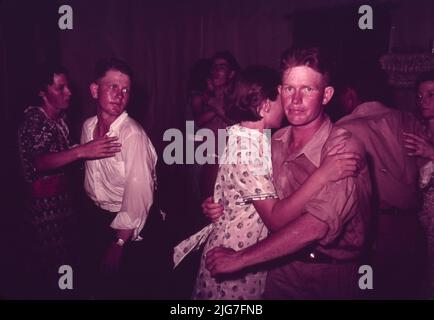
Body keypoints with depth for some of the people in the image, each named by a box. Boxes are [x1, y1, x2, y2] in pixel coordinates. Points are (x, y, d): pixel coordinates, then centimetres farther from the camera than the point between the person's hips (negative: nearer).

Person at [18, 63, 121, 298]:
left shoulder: (60, 118, 7)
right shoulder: (34, 120, -17)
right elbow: (37, 163, -33)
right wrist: (81, 151, -44)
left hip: (64, 195, 8)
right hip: (44, 201, -7)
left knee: (67, 250, 15)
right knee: (50, 260, 1)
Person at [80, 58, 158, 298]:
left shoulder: (133, 135, -26)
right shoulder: (88, 126, -3)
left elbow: (139, 196, -27)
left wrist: (119, 243, -22)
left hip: (126, 225, -6)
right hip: (96, 216, 6)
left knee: (120, 285, 13)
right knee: (99, 279, 25)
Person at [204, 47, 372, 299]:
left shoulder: (344, 148, -23)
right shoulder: (276, 141, -4)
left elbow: (317, 225, -32)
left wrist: (240, 258, -28)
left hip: (329, 278, -5)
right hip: (282, 268, 5)